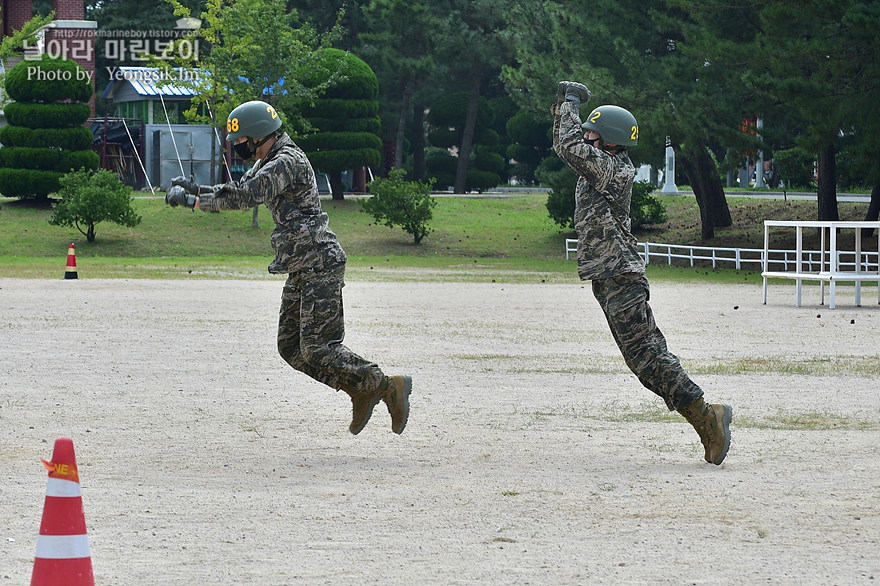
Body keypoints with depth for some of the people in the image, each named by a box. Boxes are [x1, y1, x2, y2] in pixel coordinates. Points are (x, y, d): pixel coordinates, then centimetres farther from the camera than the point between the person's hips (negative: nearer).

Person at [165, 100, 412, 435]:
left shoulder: (287, 162, -16)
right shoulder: (268, 163, 16)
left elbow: (245, 197, -27)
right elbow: (238, 192, 24)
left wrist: (192, 201, -22)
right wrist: (193, 188, 8)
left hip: (319, 265, -10)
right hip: (300, 271, 10)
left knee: (317, 349, -14)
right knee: (291, 348, 8)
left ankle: (390, 388, -7)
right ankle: (362, 392, 13)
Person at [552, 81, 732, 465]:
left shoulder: (614, 169, -13)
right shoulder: (599, 165, 14)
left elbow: (570, 147, -22)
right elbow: (566, 148, 30)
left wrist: (572, 105, -9)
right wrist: (562, 108, 18)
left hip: (619, 276, -10)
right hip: (608, 277, 10)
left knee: (645, 353, -14)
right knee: (643, 356, 6)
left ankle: (705, 416, -16)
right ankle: (706, 420, 5)